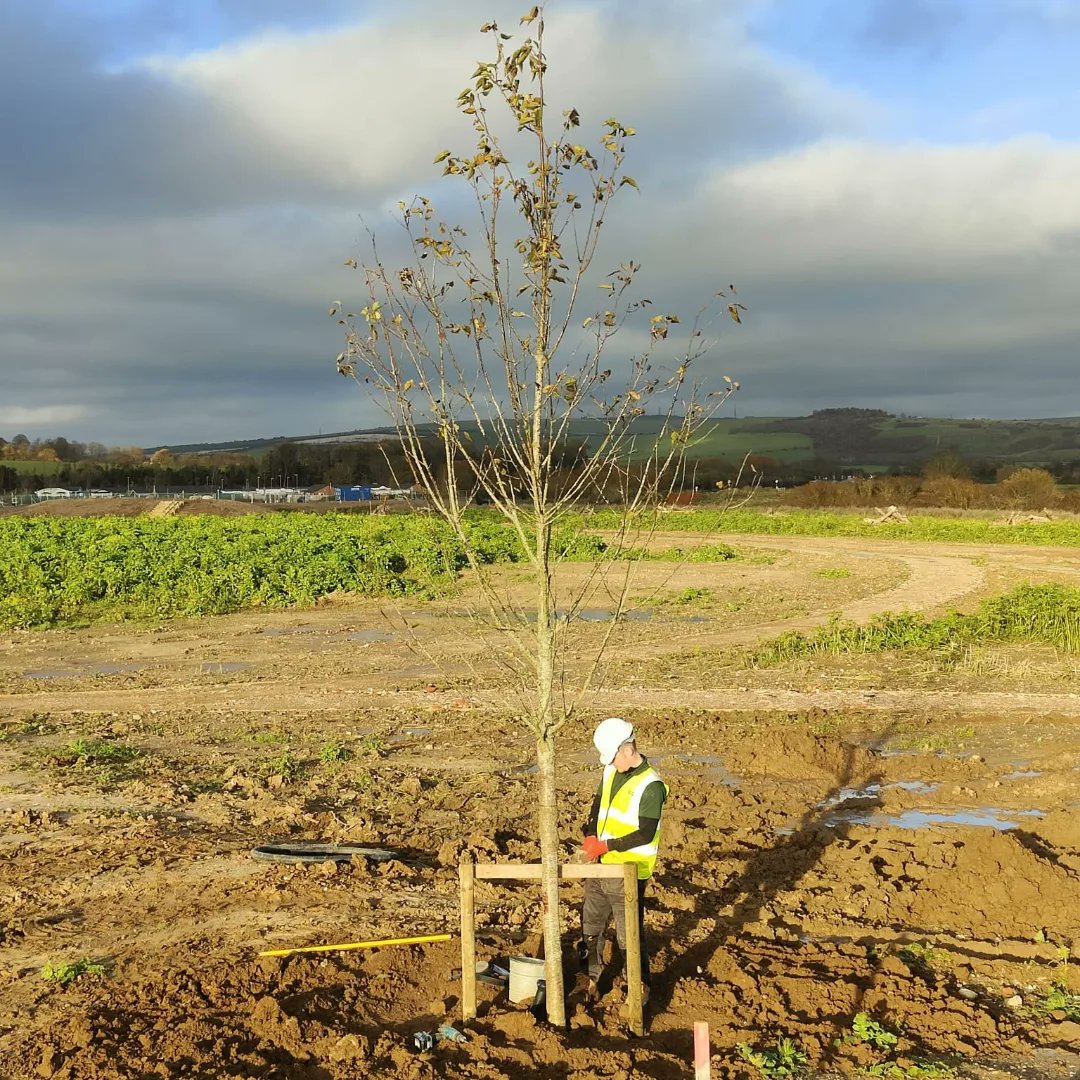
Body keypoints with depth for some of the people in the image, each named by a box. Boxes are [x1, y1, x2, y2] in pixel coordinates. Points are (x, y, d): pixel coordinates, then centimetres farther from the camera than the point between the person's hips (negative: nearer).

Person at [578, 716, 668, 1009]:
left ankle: (641, 988, 20)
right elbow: (598, 804, 15)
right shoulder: (611, 771, 5)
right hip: (600, 866, 8)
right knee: (590, 926, 18)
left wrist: (607, 845, -20)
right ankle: (590, 979, 35)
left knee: (629, 934, 2)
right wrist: (590, 836, -3)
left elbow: (646, 834, -21)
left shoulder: (651, 786, -19)